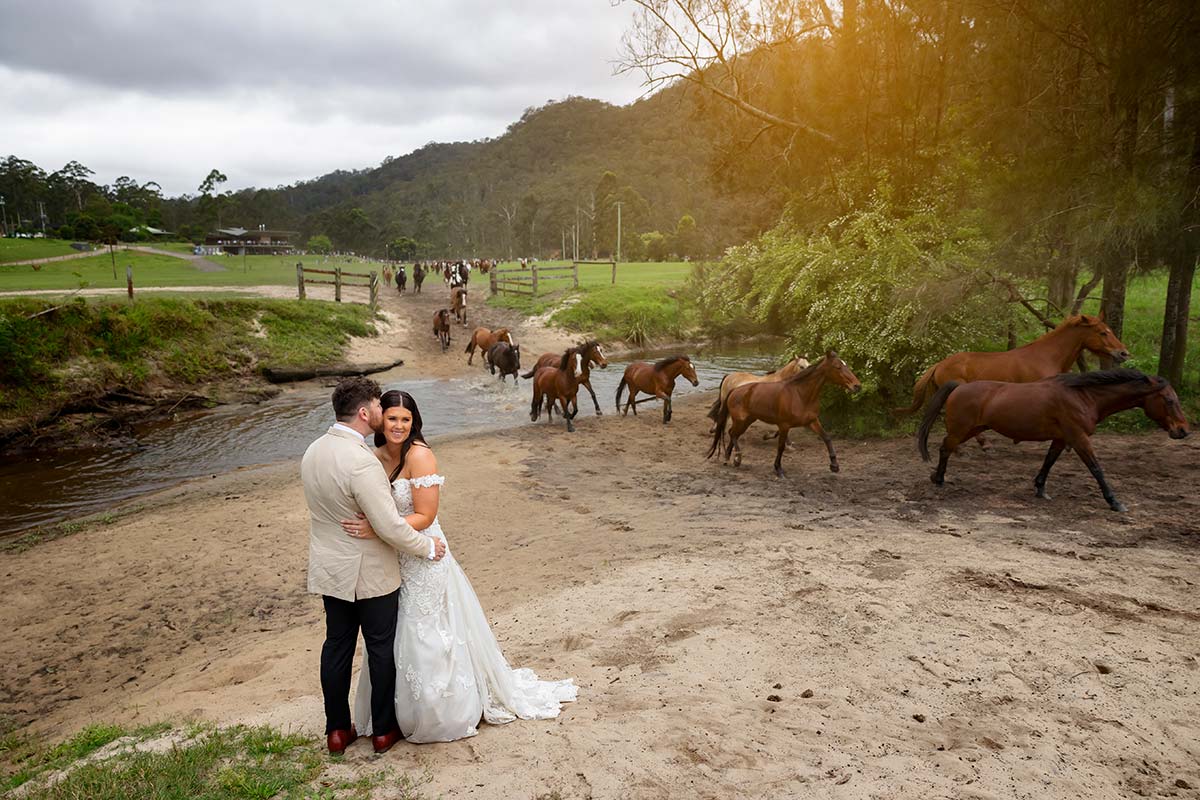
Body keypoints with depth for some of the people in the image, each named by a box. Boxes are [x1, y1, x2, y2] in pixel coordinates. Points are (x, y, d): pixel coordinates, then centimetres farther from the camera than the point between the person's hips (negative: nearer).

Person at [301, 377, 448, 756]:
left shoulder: (313, 451, -1)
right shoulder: (361, 461, -29)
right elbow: (390, 526, -26)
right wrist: (428, 547, -11)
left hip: (329, 569, 7)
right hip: (370, 573, -7)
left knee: (337, 645, 18)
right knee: (382, 649, 11)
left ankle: (337, 730, 31)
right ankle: (383, 729, 27)